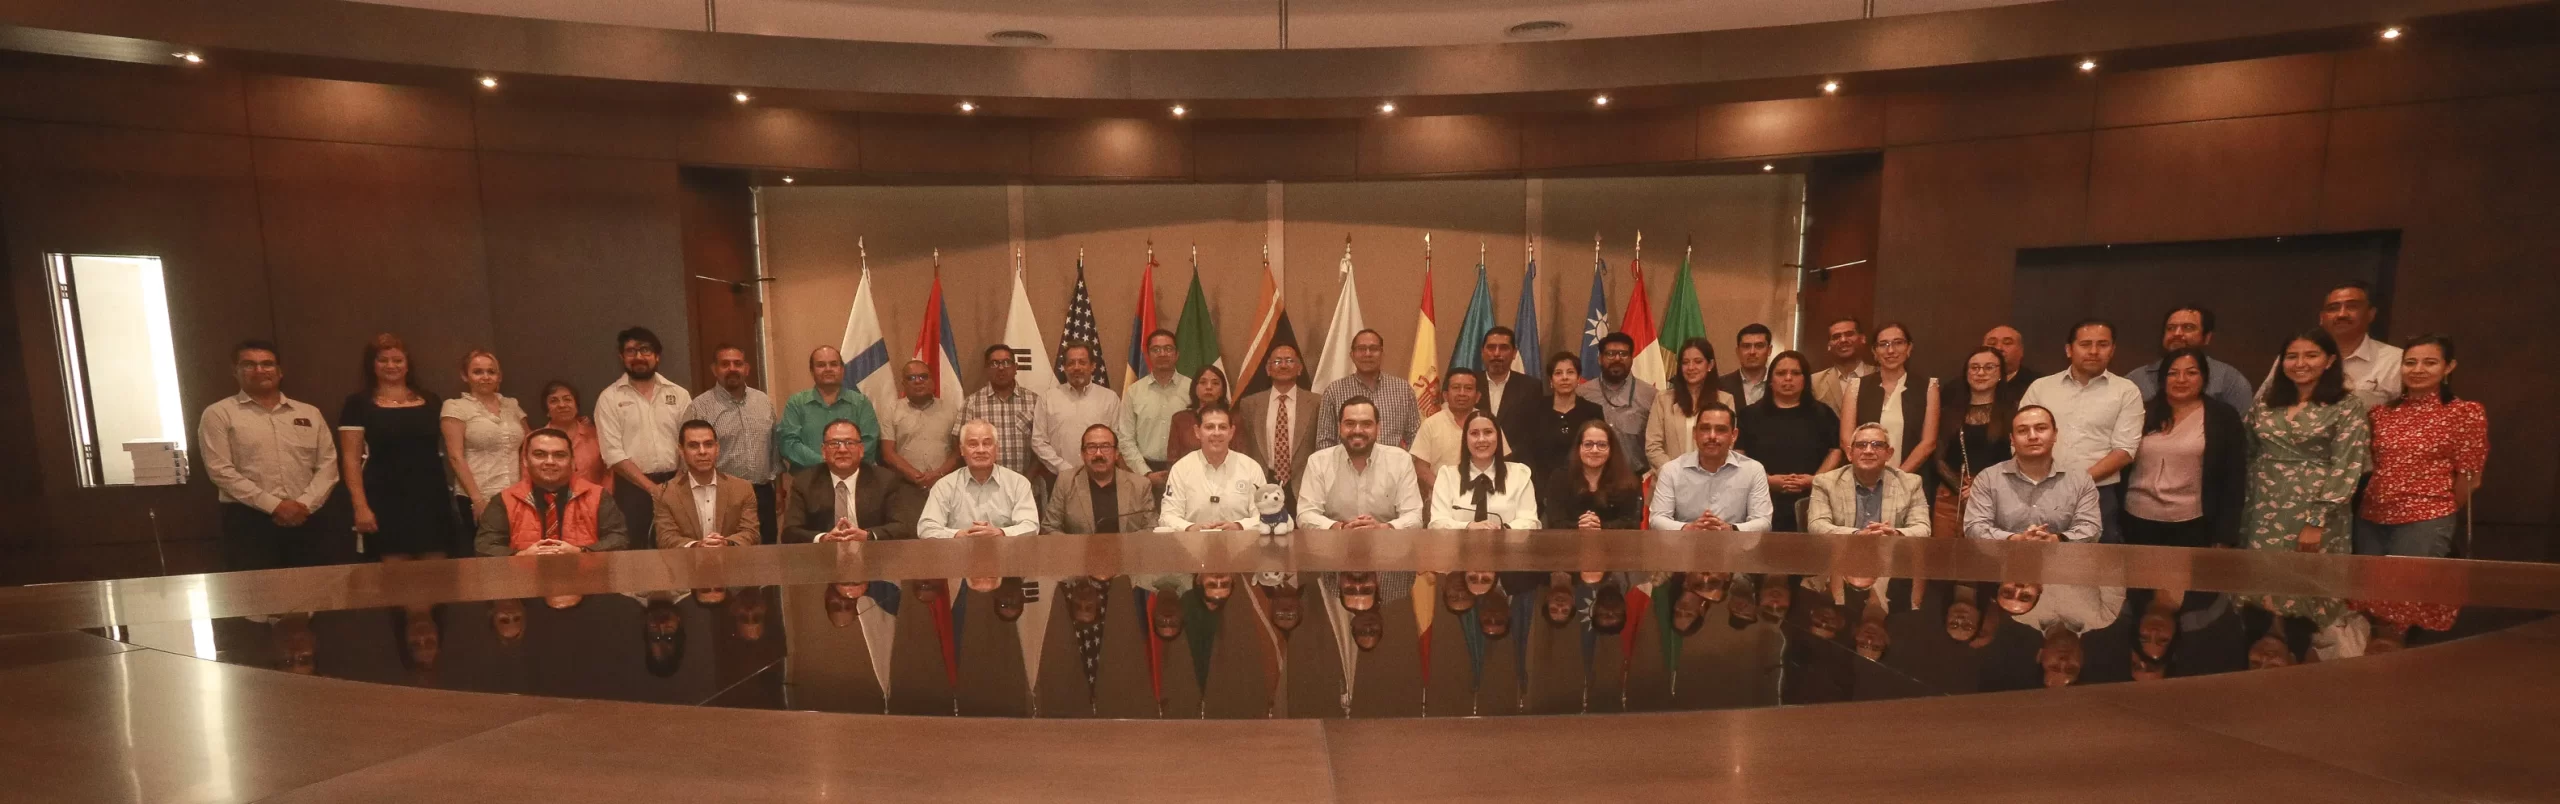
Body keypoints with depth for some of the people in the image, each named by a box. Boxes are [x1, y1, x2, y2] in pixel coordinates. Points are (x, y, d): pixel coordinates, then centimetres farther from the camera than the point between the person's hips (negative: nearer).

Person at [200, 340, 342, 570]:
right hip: (249, 521, -2)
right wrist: (273, 505, -12)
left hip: (306, 520, 2)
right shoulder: (219, 414, 4)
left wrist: (305, 504, -8)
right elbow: (220, 470, -5)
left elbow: (328, 465, 8)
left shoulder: (310, 413, 13)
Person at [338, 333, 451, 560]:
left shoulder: (430, 400, 12)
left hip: (432, 499, 3)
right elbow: (351, 459, 0)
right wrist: (360, 505, -9)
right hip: (387, 502, -2)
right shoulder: (359, 403, 3)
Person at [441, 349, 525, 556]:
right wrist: (477, 499, -12)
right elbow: (455, 457, -5)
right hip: (476, 501, -4)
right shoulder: (455, 407, 2)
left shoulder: (512, 405, 14)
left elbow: (527, 449, 20)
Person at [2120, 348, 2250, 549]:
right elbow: (2123, 465, 7)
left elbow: (2233, 481, 0)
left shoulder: (2224, 418, 1)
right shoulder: (2143, 413, 6)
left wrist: (2224, 536, -5)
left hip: (2193, 526, -2)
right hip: (2139, 522, 2)